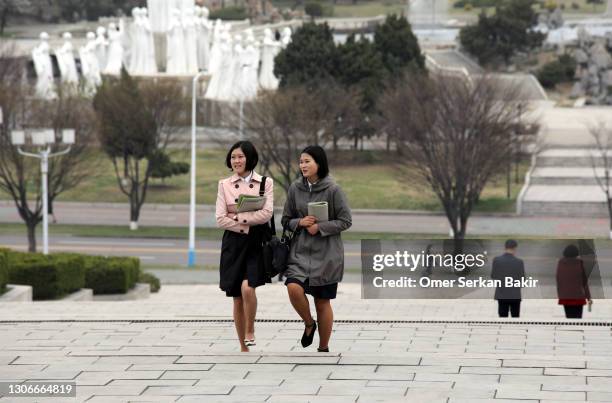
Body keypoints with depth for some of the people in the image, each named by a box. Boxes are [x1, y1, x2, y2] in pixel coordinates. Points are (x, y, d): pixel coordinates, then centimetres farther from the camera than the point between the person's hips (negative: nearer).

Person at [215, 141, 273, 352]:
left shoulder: (265, 183, 2)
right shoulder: (224, 184, 7)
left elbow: (266, 213, -10)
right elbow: (220, 219, -1)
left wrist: (237, 217, -10)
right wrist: (247, 226, -10)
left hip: (256, 242, -2)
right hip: (234, 242, 3)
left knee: (247, 288, -24)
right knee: (237, 298, 5)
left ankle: (250, 331, 1)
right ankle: (243, 348, 15)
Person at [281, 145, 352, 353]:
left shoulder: (333, 190, -8)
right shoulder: (295, 188, 3)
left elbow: (345, 221, -6)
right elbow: (286, 219, 11)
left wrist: (320, 227, -16)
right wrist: (300, 222, -11)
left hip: (326, 253, -3)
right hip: (300, 250, 3)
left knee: (322, 302, 5)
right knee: (294, 288, -22)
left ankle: (323, 348, 21)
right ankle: (309, 324, 7)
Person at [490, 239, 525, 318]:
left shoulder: (496, 260, -7)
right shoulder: (519, 262, -11)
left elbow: (493, 276, 3)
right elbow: (522, 279, -5)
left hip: (501, 294, 2)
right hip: (515, 295, -2)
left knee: (503, 317, 6)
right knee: (515, 318, 9)